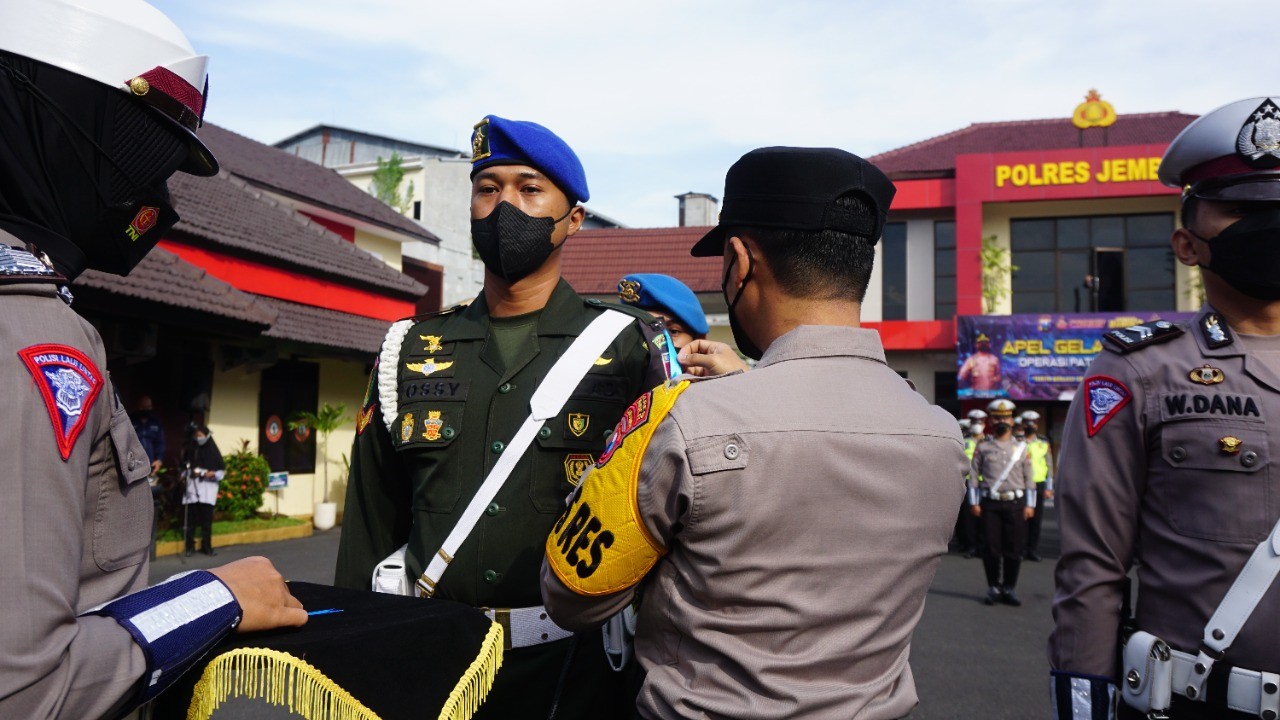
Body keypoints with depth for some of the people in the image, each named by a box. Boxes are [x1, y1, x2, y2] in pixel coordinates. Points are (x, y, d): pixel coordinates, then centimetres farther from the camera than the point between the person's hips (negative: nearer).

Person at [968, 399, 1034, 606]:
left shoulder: (1021, 447, 9)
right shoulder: (982, 447, 6)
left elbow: (1028, 478, 9)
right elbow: (973, 475, 5)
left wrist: (1029, 505, 3)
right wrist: (974, 502, -1)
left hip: (1015, 504, 1)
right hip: (990, 504, -1)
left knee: (1014, 549, 1)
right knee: (991, 548, 1)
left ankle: (1009, 589, 12)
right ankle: (993, 588, 12)